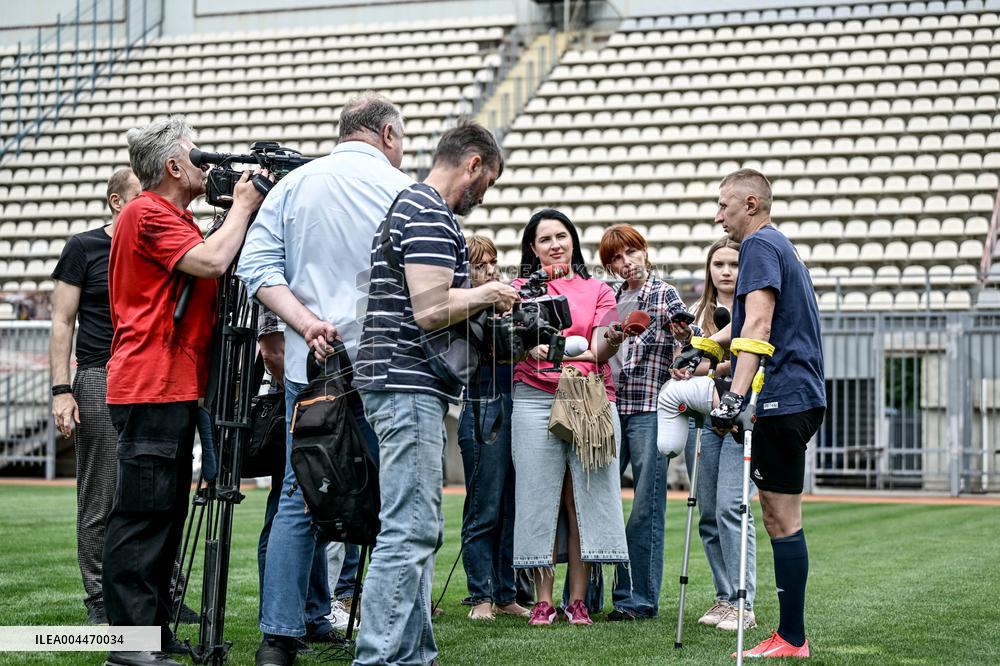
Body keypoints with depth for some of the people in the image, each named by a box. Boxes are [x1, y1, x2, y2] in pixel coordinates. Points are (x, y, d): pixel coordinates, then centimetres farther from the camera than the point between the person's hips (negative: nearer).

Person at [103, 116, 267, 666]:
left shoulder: (174, 220, 22)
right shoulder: (147, 214, -11)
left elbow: (215, 267, 22)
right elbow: (212, 261, -22)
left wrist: (246, 208, 12)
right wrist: (242, 206, -7)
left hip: (175, 388, 10)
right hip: (151, 388, -10)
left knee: (165, 514, 12)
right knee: (142, 515, -10)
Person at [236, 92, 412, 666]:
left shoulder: (293, 185, 8)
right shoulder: (401, 190, -4)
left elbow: (257, 267, 0)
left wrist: (307, 323, -7)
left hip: (310, 363, 3)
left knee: (299, 499, 7)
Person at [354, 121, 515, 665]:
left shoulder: (408, 205, 21)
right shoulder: (430, 214, -13)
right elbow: (430, 310, -21)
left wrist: (477, 297, 20)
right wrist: (485, 295, -5)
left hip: (404, 389, 11)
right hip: (410, 388, -11)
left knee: (417, 531, 13)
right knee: (409, 532, -11)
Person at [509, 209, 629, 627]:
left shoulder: (598, 291, 16)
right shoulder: (522, 289, 13)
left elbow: (598, 352, 3)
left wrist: (609, 344, -19)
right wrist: (532, 347, -22)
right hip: (536, 400, -1)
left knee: (584, 498, -3)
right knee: (541, 497, -3)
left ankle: (578, 600, 1)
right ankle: (543, 600, 2)